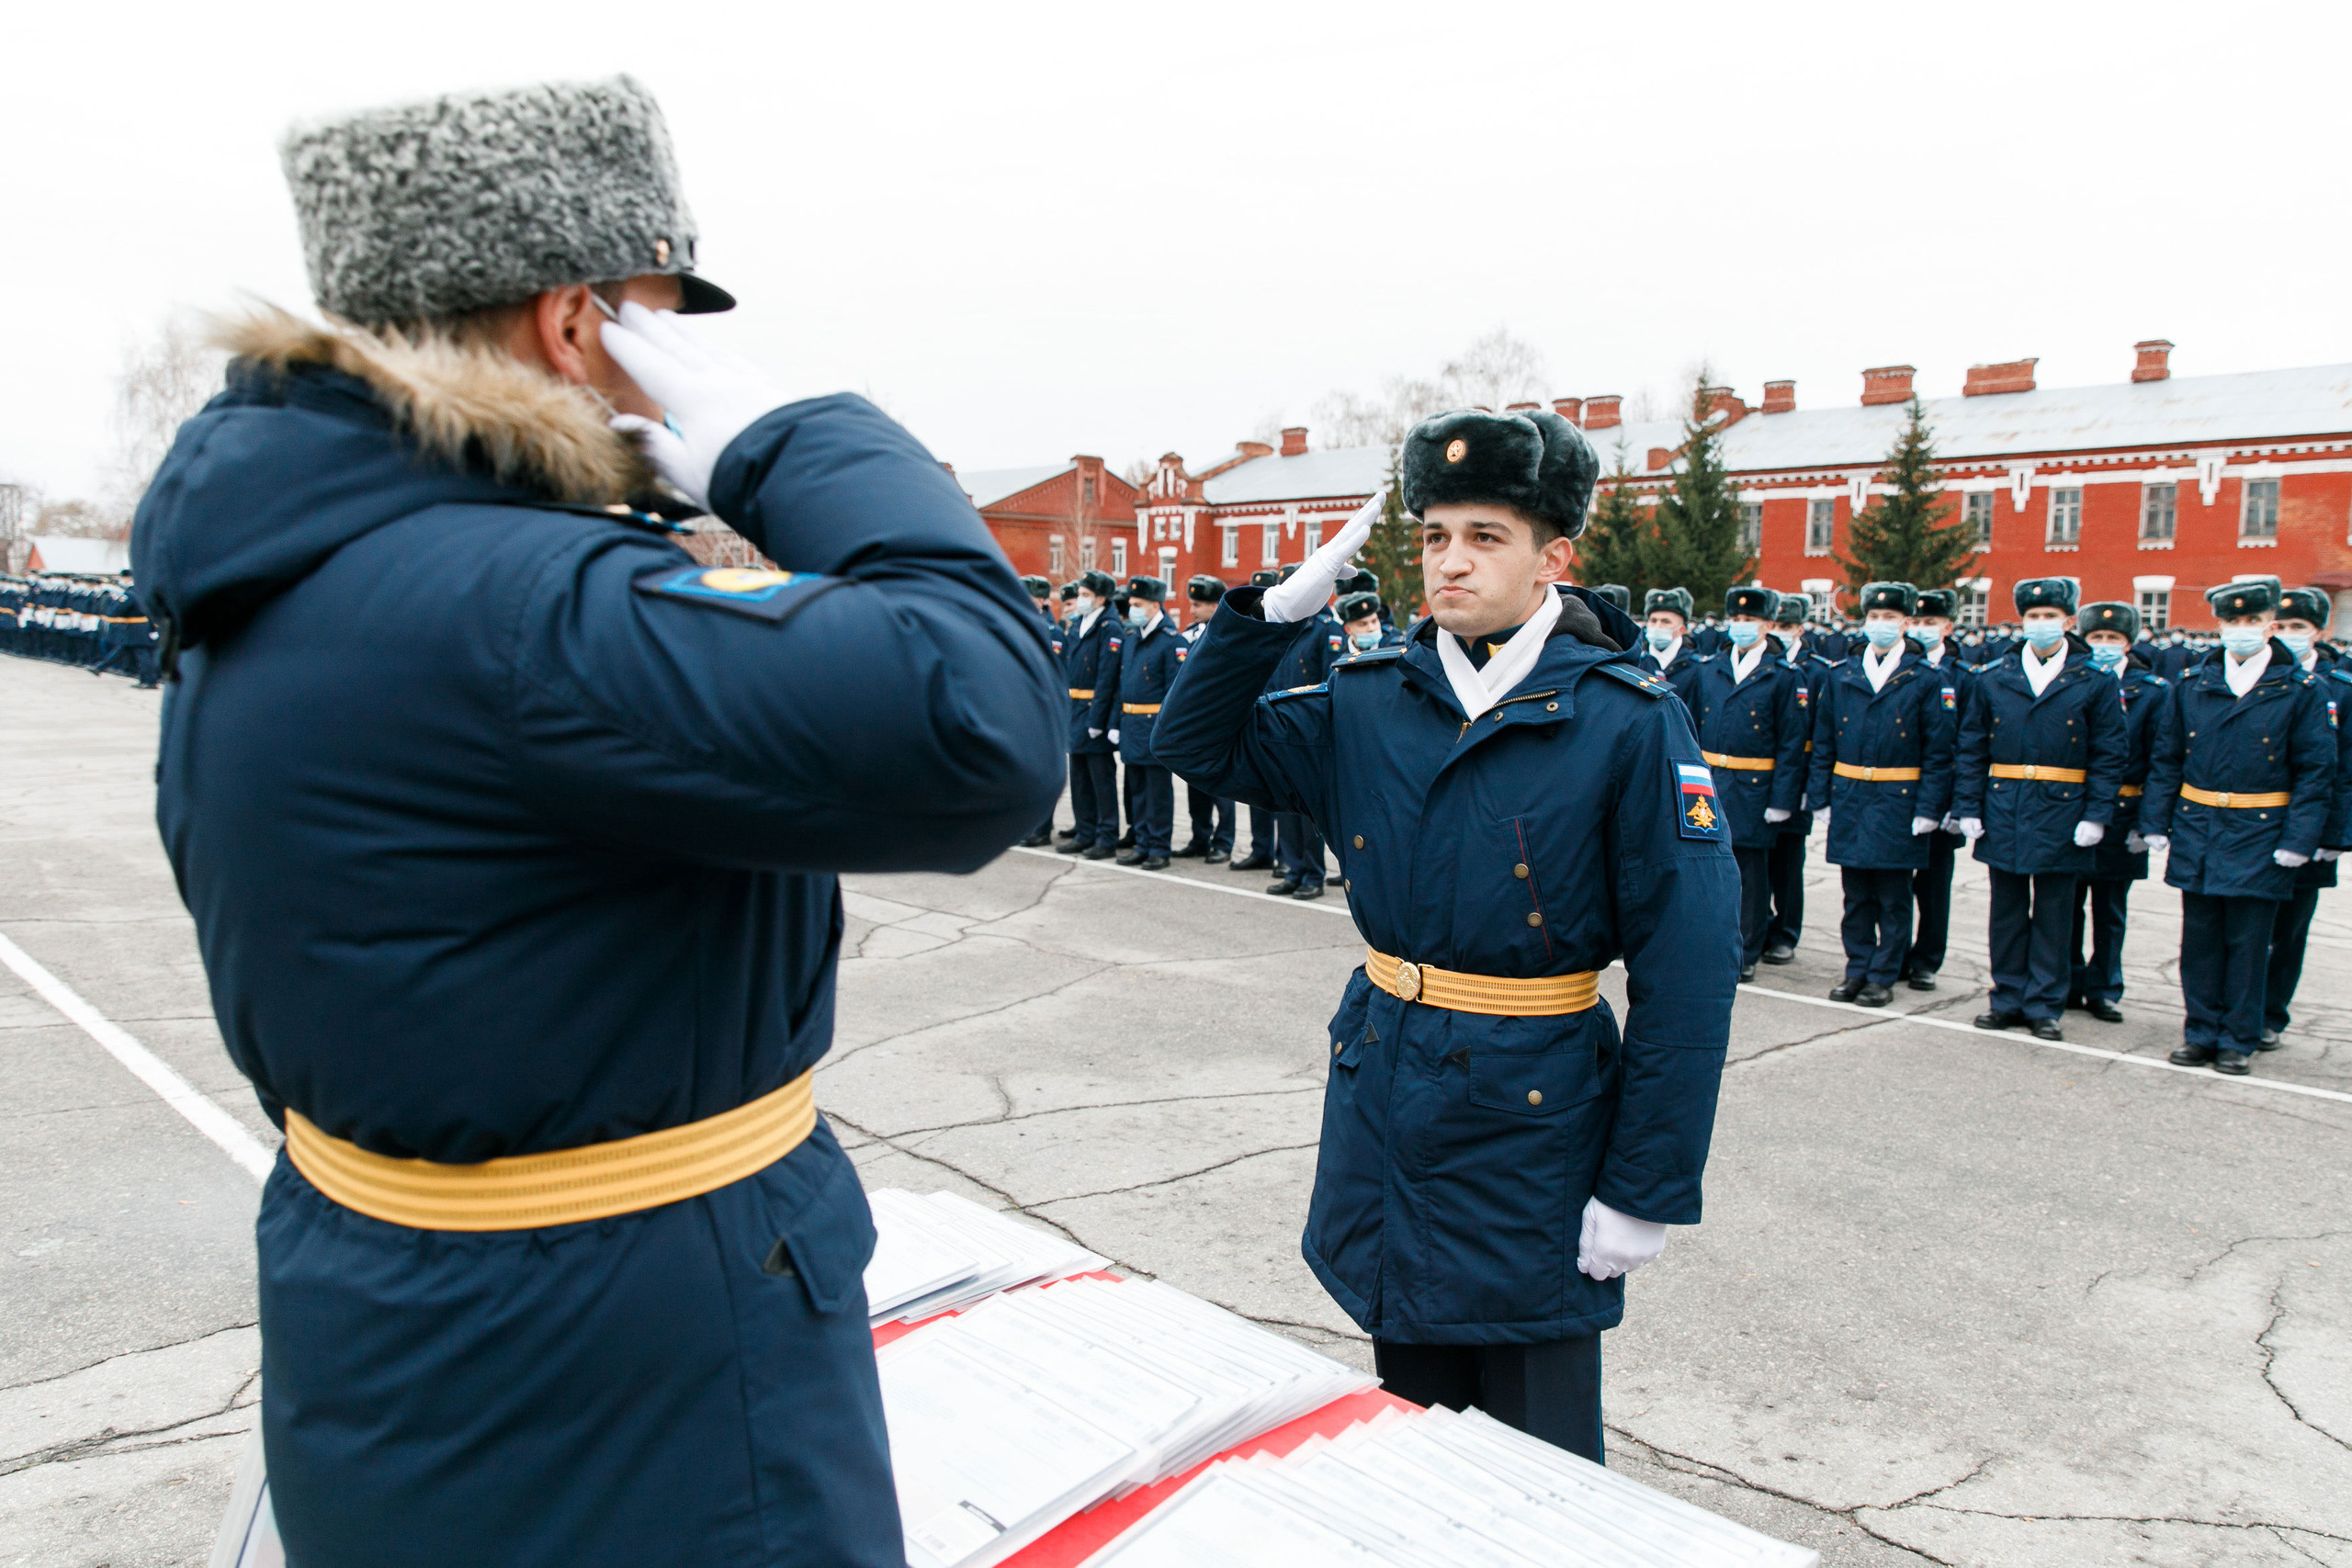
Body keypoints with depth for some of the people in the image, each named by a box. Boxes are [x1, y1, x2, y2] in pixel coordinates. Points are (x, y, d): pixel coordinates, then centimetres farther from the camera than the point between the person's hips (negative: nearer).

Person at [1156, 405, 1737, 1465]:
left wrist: (1646, 1188, -14)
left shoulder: (1629, 723, -13)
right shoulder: (1369, 703, 1)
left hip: (1533, 1123, -4)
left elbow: (1688, 969, -14)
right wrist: (1274, 612, -5)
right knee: (1409, 1419, 21)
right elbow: (1199, 744, 10)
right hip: (1383, 1092, 5)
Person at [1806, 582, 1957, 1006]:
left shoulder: (1927, 680, -1)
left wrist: (1928, 809, -8)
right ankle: (1858, 969, 20)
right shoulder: (1839, 676, 7)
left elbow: (1938, 752, -3)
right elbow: (1823, 744, 10)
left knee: (1893, 897, 5)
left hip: (1899, 802, -3)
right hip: (1849, 799, 3)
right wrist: (1821, 797, 4)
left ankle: (1883, 976, 14)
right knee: (1856, 895, 10)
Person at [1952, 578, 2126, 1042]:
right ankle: (2008, 998, 20)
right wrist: (1968, 808, 0)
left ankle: (2045, 1006, 14)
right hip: (2003, 811, 2)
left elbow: (2110, 755, -1)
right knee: (2008, 911, 10)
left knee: (2053, 914, 5)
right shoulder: (1993, 680, 6)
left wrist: (2096, 815, -8)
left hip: (2061, 813, -2)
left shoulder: (2096, 682, 0)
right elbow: (1972, 749, 7)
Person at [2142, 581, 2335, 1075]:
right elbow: (2166, 761, 10)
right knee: (2199, 941, 9)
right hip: (2196, 834, 3)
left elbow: (2315, 772, -2)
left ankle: (2239, 1041, 16)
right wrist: (2156, 823, 3)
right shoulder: (2190, 687, 5)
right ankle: (2201, 1033, 20)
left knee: (2247, 944, 4)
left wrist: (2298, 840, -10)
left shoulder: (2300, 690, -2)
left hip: (2260, 837, -2)